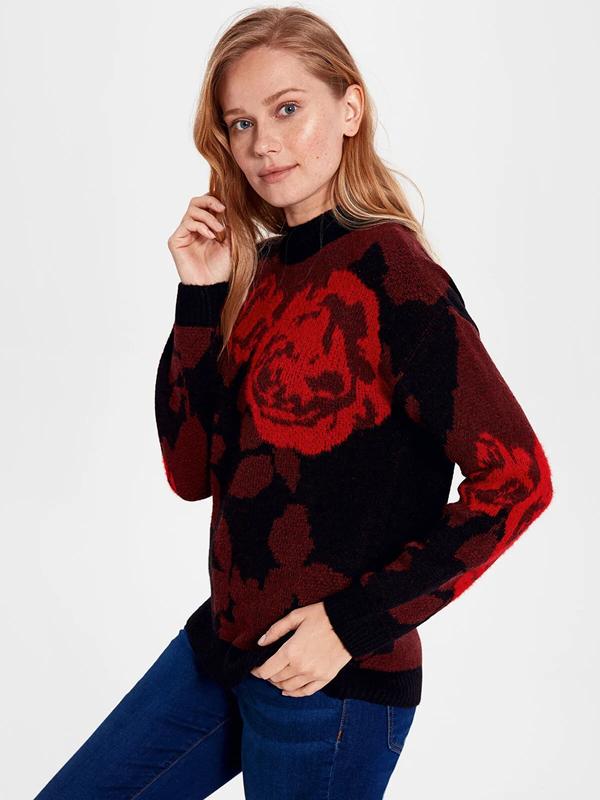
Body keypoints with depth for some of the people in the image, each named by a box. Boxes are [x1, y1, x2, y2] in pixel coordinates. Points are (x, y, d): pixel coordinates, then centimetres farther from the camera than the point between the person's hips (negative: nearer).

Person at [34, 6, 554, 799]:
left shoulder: (387, 268, -15)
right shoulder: (256, 272, 5)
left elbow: (515, 477, -19)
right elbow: (192, 472, 3)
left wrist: (358, 623, -18)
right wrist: (200, 300, -6)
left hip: (333, 679, -7)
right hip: (219, 646, 7)